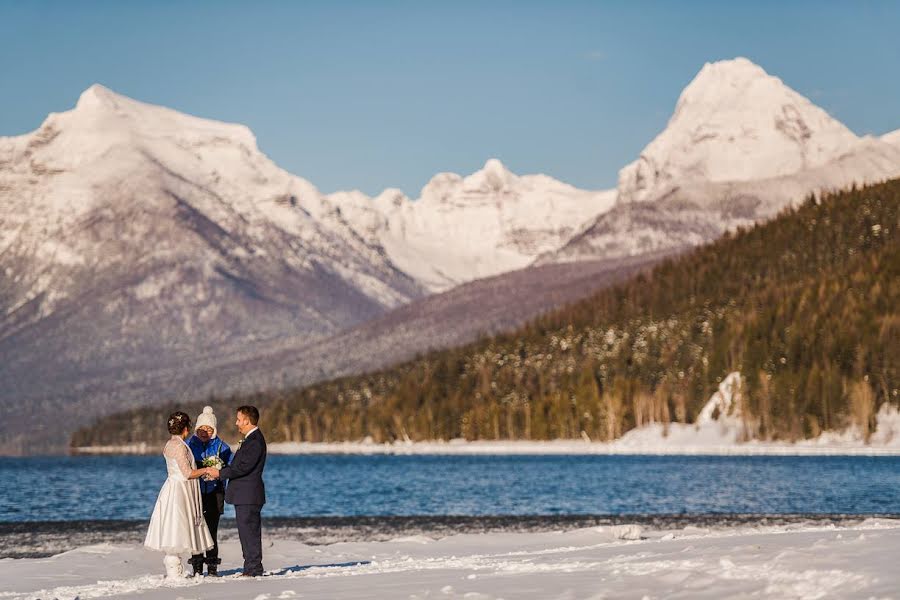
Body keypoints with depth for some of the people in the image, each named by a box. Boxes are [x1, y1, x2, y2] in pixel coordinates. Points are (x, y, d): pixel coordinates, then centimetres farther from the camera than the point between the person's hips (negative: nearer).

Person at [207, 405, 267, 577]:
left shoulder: (255, 441, -15)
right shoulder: (250, 439, 18)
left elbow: (243, 467, -21)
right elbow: (239, 465, 19)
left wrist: (220, 473, -14)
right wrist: (220, 471, 8)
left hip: (248, 495, -10)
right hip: (244, 496, 10)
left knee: (249, 531, -7)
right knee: (247, 532, 12)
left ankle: (254, 569, -4)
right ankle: (251, 569, 15)